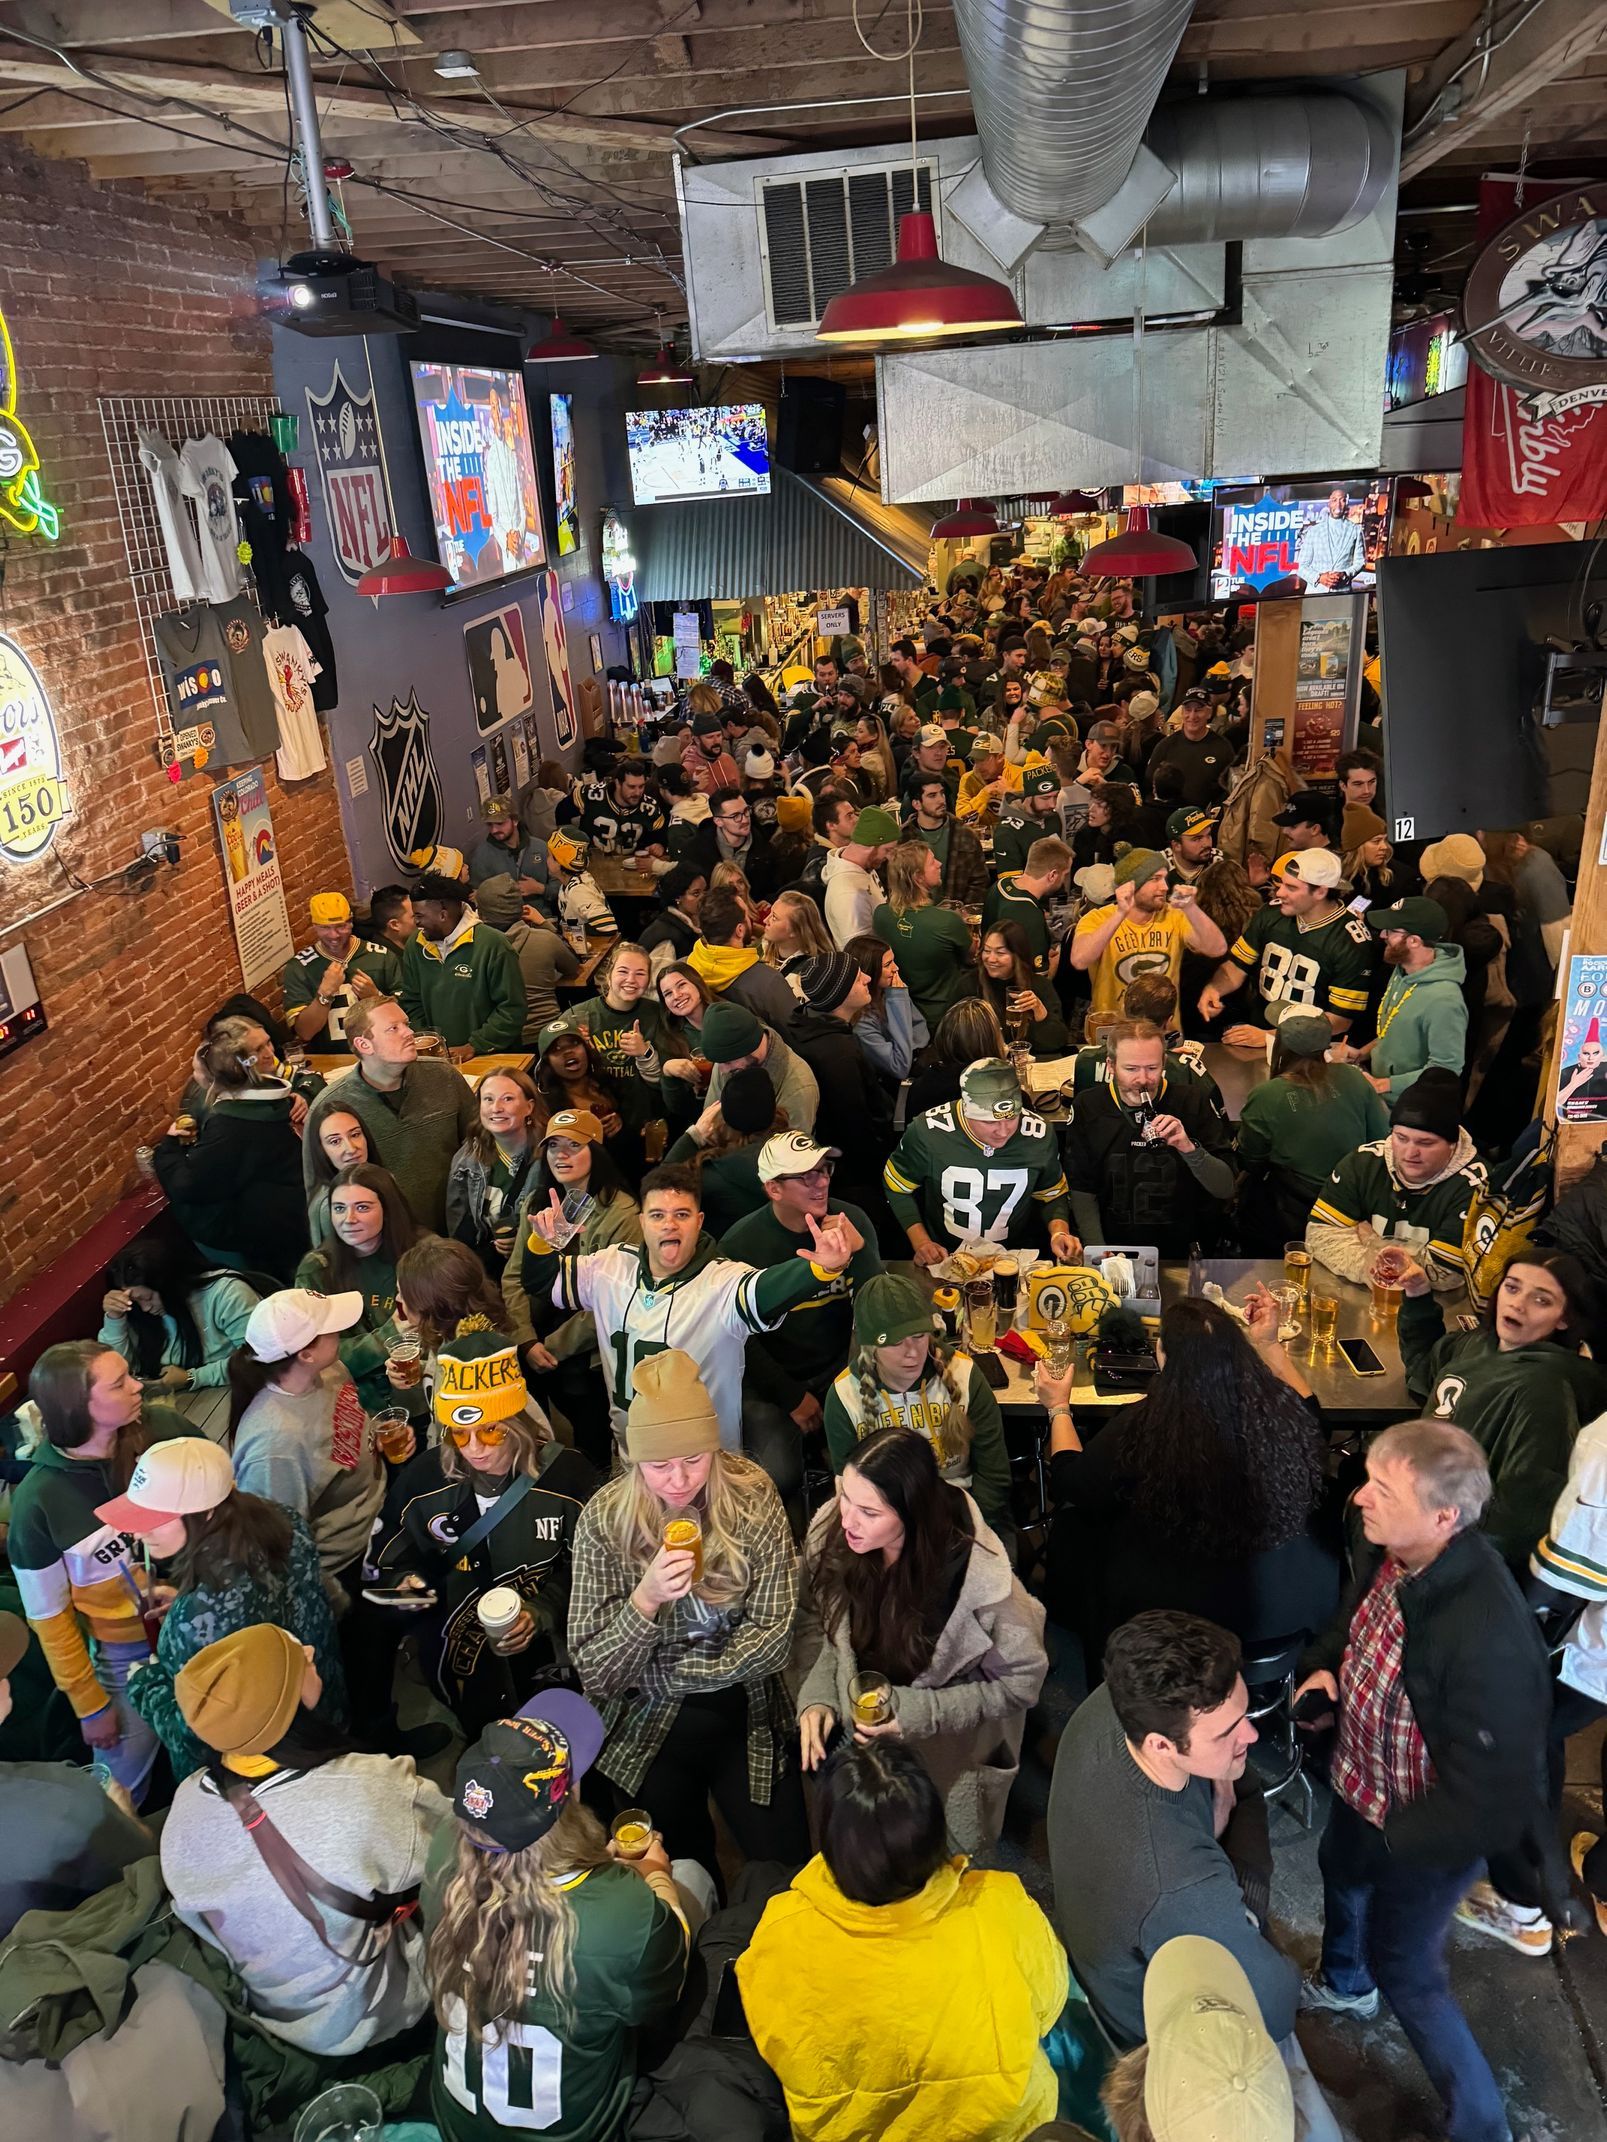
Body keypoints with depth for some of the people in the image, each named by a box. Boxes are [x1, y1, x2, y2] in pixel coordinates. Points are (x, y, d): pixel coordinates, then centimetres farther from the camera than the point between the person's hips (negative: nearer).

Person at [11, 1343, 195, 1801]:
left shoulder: (165, 1427, -19)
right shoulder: (39, 1498, -21)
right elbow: (47, 1614, -9)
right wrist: (88, 1703, -3)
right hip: (127, 1655, -2)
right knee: (123, 1786, 18)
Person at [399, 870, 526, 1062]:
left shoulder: (493, 945, -7)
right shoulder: (415, 948, 10)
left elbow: (512, 1009, -7)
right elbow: (411, 1005, 17)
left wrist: (474, 1046, -12)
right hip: (437, 1059, 4)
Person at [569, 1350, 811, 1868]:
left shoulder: (752, 1496, -17)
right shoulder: (604, 1521, -18)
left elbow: (772, 1639, -15)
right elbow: (595, 1675, -17)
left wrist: (661, 1673, -15)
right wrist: (646, 1598, -33)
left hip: (750, 1723, 0)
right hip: (648, 1734, 0)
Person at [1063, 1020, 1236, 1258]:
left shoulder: (1194, 1100, -2)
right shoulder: (1088, 1107, 1)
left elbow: (1227, 1189, -4)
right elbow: (1082, 1191, 5)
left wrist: (1189, 1148, -20)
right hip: (1115, 1251, 1)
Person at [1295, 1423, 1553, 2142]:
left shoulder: (1491, 1640, -42)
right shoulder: (1389, 1555, -19)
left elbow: (1489, 1797, -31)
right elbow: (1350, 1619, 6)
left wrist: (1396, 1840, -18)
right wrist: (1323, 1667, -12)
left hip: (1427, 1831, -8)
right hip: (1362, 1785, 8)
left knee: (1406, 1970, 12)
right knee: (1340, 1869, 33)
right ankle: (1344, 1984, 66)